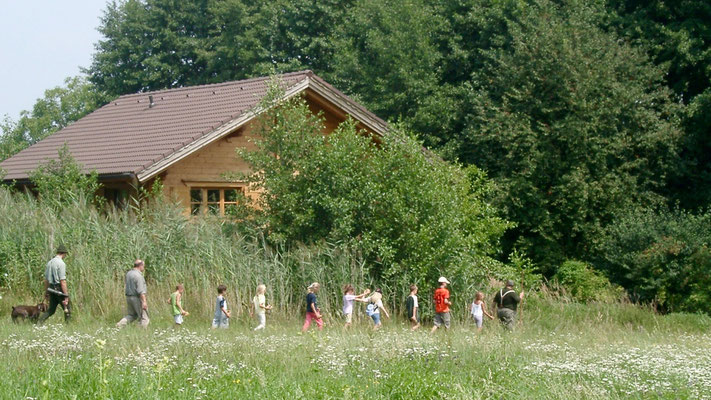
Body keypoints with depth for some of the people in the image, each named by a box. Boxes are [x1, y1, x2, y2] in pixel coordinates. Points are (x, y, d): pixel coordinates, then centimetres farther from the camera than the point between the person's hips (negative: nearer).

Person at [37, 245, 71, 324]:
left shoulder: (49, 263, 11)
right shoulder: (61, 263, -14)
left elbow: (46, 279, 16)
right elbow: (62, 281, -18)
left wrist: (46, 292, 24)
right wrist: (66, 295, -17)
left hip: (51, 289, 8)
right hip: (59, 290, -8)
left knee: (51, 310, 13)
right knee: (68, 309, 4)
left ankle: (39, 322, -2)